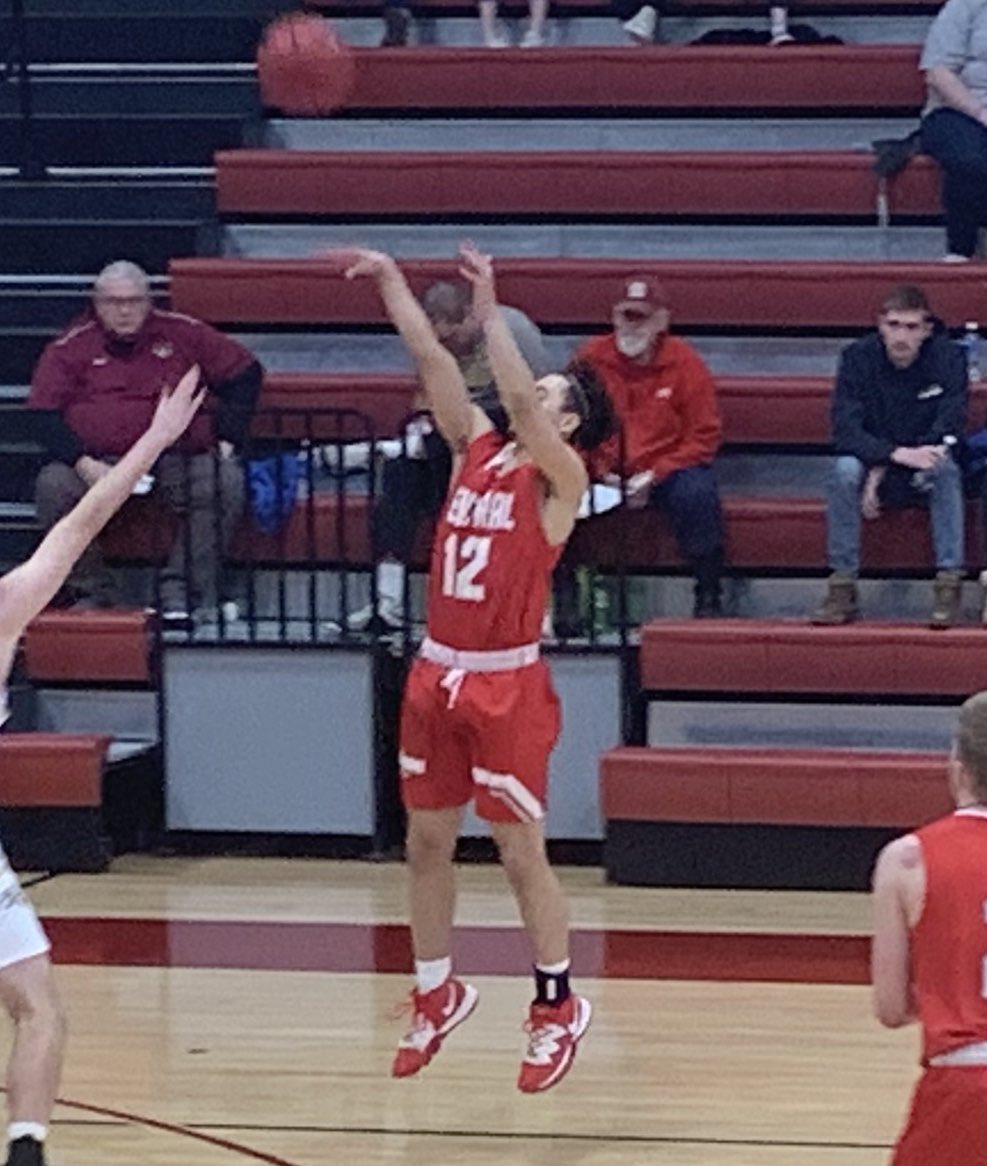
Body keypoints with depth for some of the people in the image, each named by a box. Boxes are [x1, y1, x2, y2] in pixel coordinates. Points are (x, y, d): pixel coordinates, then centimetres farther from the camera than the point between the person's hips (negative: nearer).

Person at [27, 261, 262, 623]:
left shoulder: (181, 334, 12)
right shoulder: (70, 348, 9)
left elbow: (245, 372, 16)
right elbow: (44, 415, 1)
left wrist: (227, 441, 4)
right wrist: (82, 463, -16)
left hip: (177, 458, 0)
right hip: (98, 462, 0)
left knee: (227, 481, -28)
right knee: (52, 486, -30)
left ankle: (181, 589, -21)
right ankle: (92, 590, -18)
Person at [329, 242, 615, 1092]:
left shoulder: (559, 477, -8)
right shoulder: (475, 449, 9)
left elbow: (517, 399, -25)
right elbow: (434, 360, 5)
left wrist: (491, 310, -26)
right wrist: (390, 281, -1)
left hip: (507, 684, -6)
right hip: (438, 672, 7)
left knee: (522, 854, 0)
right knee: (427, 842, 12)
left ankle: (558, 1006, 13)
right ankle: (437, 993, 26)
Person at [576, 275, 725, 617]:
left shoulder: (684, 362, -3)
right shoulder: (592, 358, 0)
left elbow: (704, 435, -4)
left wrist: (655, 476, -15)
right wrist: (600, 471, -11)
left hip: (667, 468, -1)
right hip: (606, 471, 1)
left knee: (697, 493, -33)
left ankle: (708, 599, -20)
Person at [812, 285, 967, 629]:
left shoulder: (948, 357, -12)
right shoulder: (858, 358, -11)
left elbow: (949, 433, -16)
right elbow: (845, 430, -19)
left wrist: (882, 472, -23)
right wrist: (898, 454, -37)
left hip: (924, 481, 0)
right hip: (875, 462, 0)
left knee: (946, 468, -33)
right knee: (845, 468, -31)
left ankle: (949, 585, -31)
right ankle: (842, 589, -28)